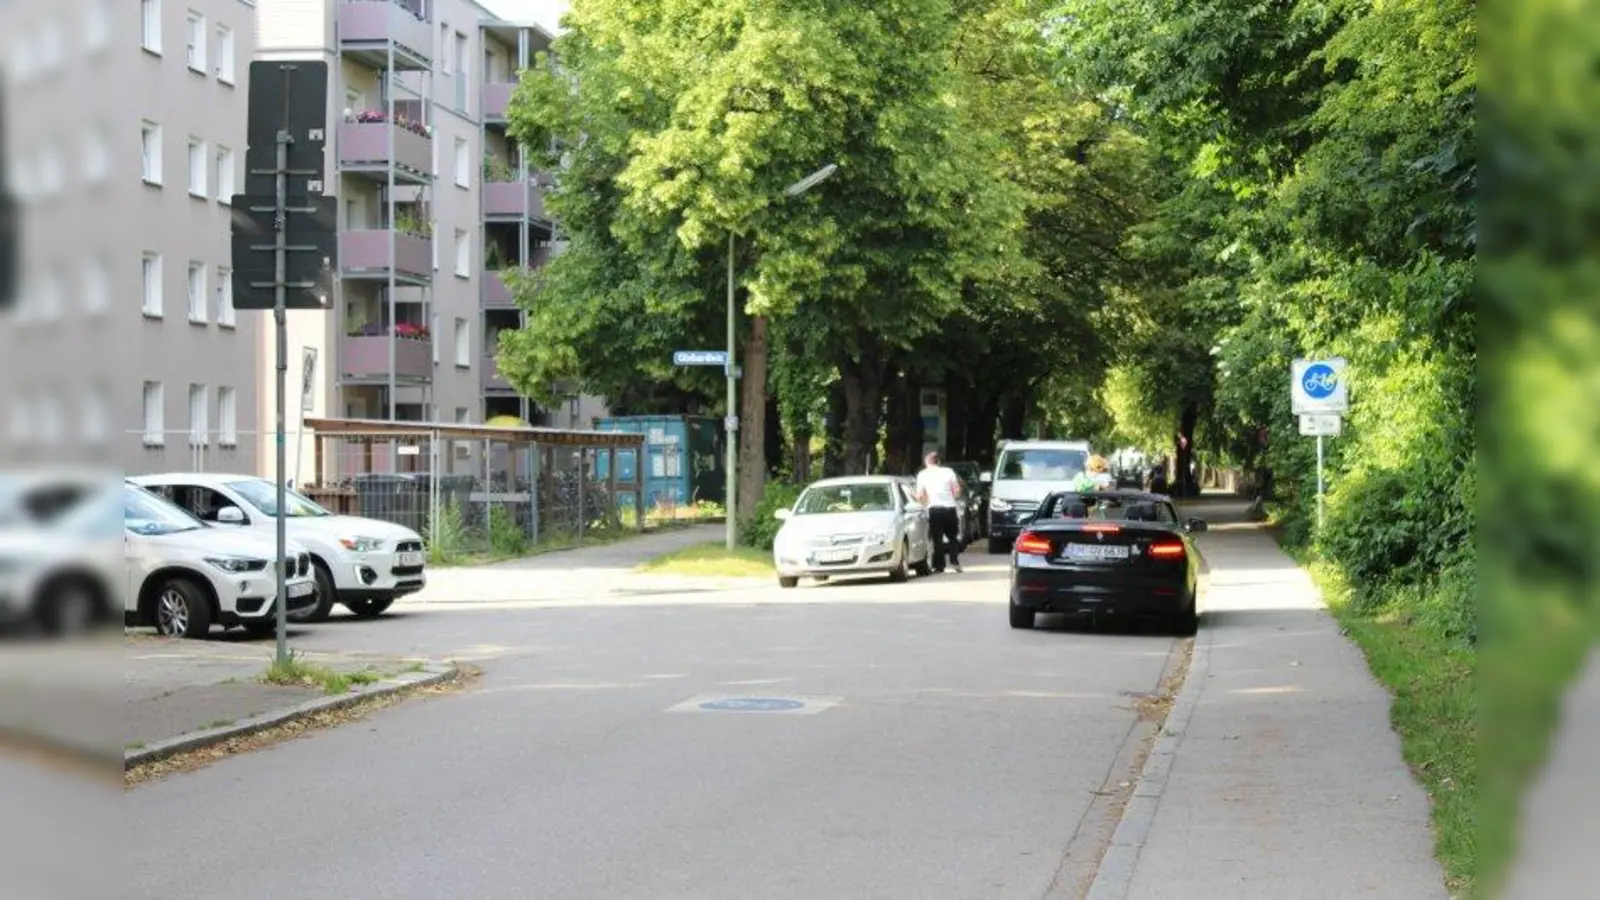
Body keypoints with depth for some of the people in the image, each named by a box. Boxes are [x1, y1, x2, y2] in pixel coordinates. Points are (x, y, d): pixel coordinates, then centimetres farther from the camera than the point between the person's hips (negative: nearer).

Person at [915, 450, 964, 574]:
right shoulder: (948, 472, 6)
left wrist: (925, 502, 17)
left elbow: (919, 496, -2)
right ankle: (955, 562, 2)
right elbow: (957, 490, 3)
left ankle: (939, 566, 1)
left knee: (937, 539, 4)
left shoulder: (923, 475, 3)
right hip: (950, 507, 2)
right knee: (953, 537, 15)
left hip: (934, 509, -2)